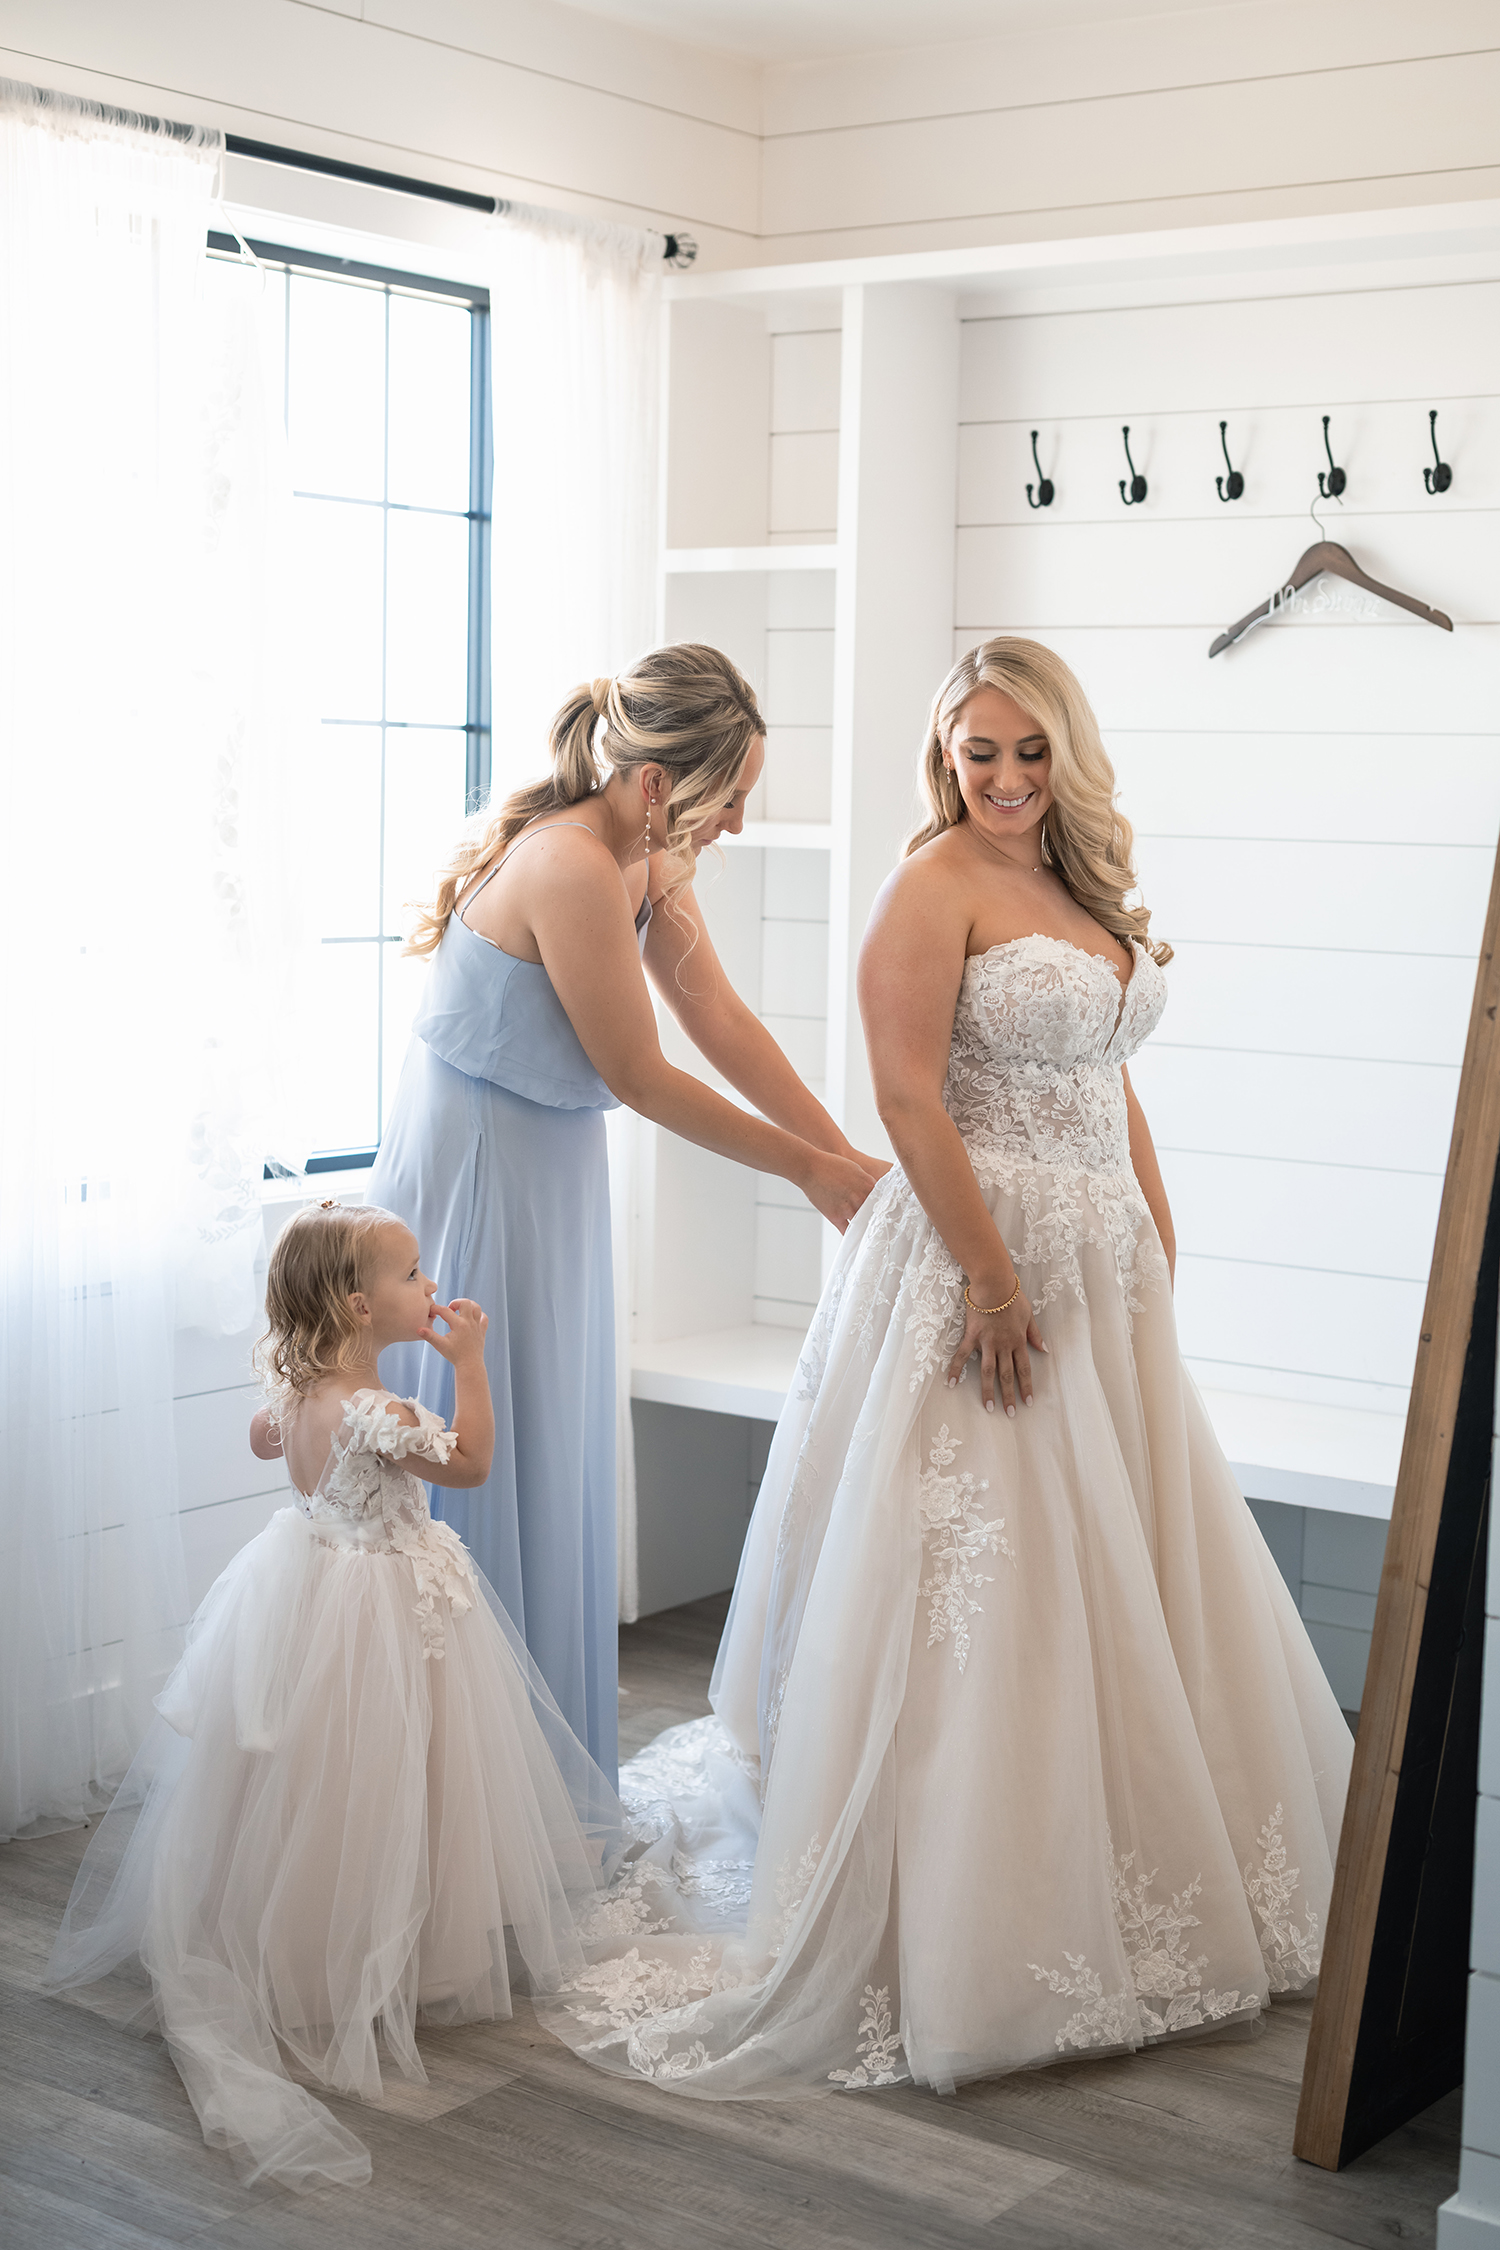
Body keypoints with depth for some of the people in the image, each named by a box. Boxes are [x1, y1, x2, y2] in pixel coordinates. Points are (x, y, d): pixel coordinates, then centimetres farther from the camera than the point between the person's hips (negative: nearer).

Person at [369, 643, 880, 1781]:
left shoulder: (650, 859, 3)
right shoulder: (571, 868, -26)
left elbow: (722, 1017, 6)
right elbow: (640, 1077, -19)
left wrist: (847, 1152, 2)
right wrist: (811, 1170, -10)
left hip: (552, 1184, 10)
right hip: (473, 1184, -10)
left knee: (553, 1487, 15)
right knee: (483, 1489, 0)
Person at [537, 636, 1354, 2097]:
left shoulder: (1086, 888, 15)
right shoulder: (936, 884, -9)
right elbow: (909, 1097, -17)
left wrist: (1159, 1246, 14)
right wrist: (994, 1276, -20)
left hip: (1103, 1265, 8)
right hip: (979, 1249, -8)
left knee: (1121, 1576, 14)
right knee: (974, 1584, -4)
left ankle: (1126, 1890, 29)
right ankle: (962, 1933, 7)